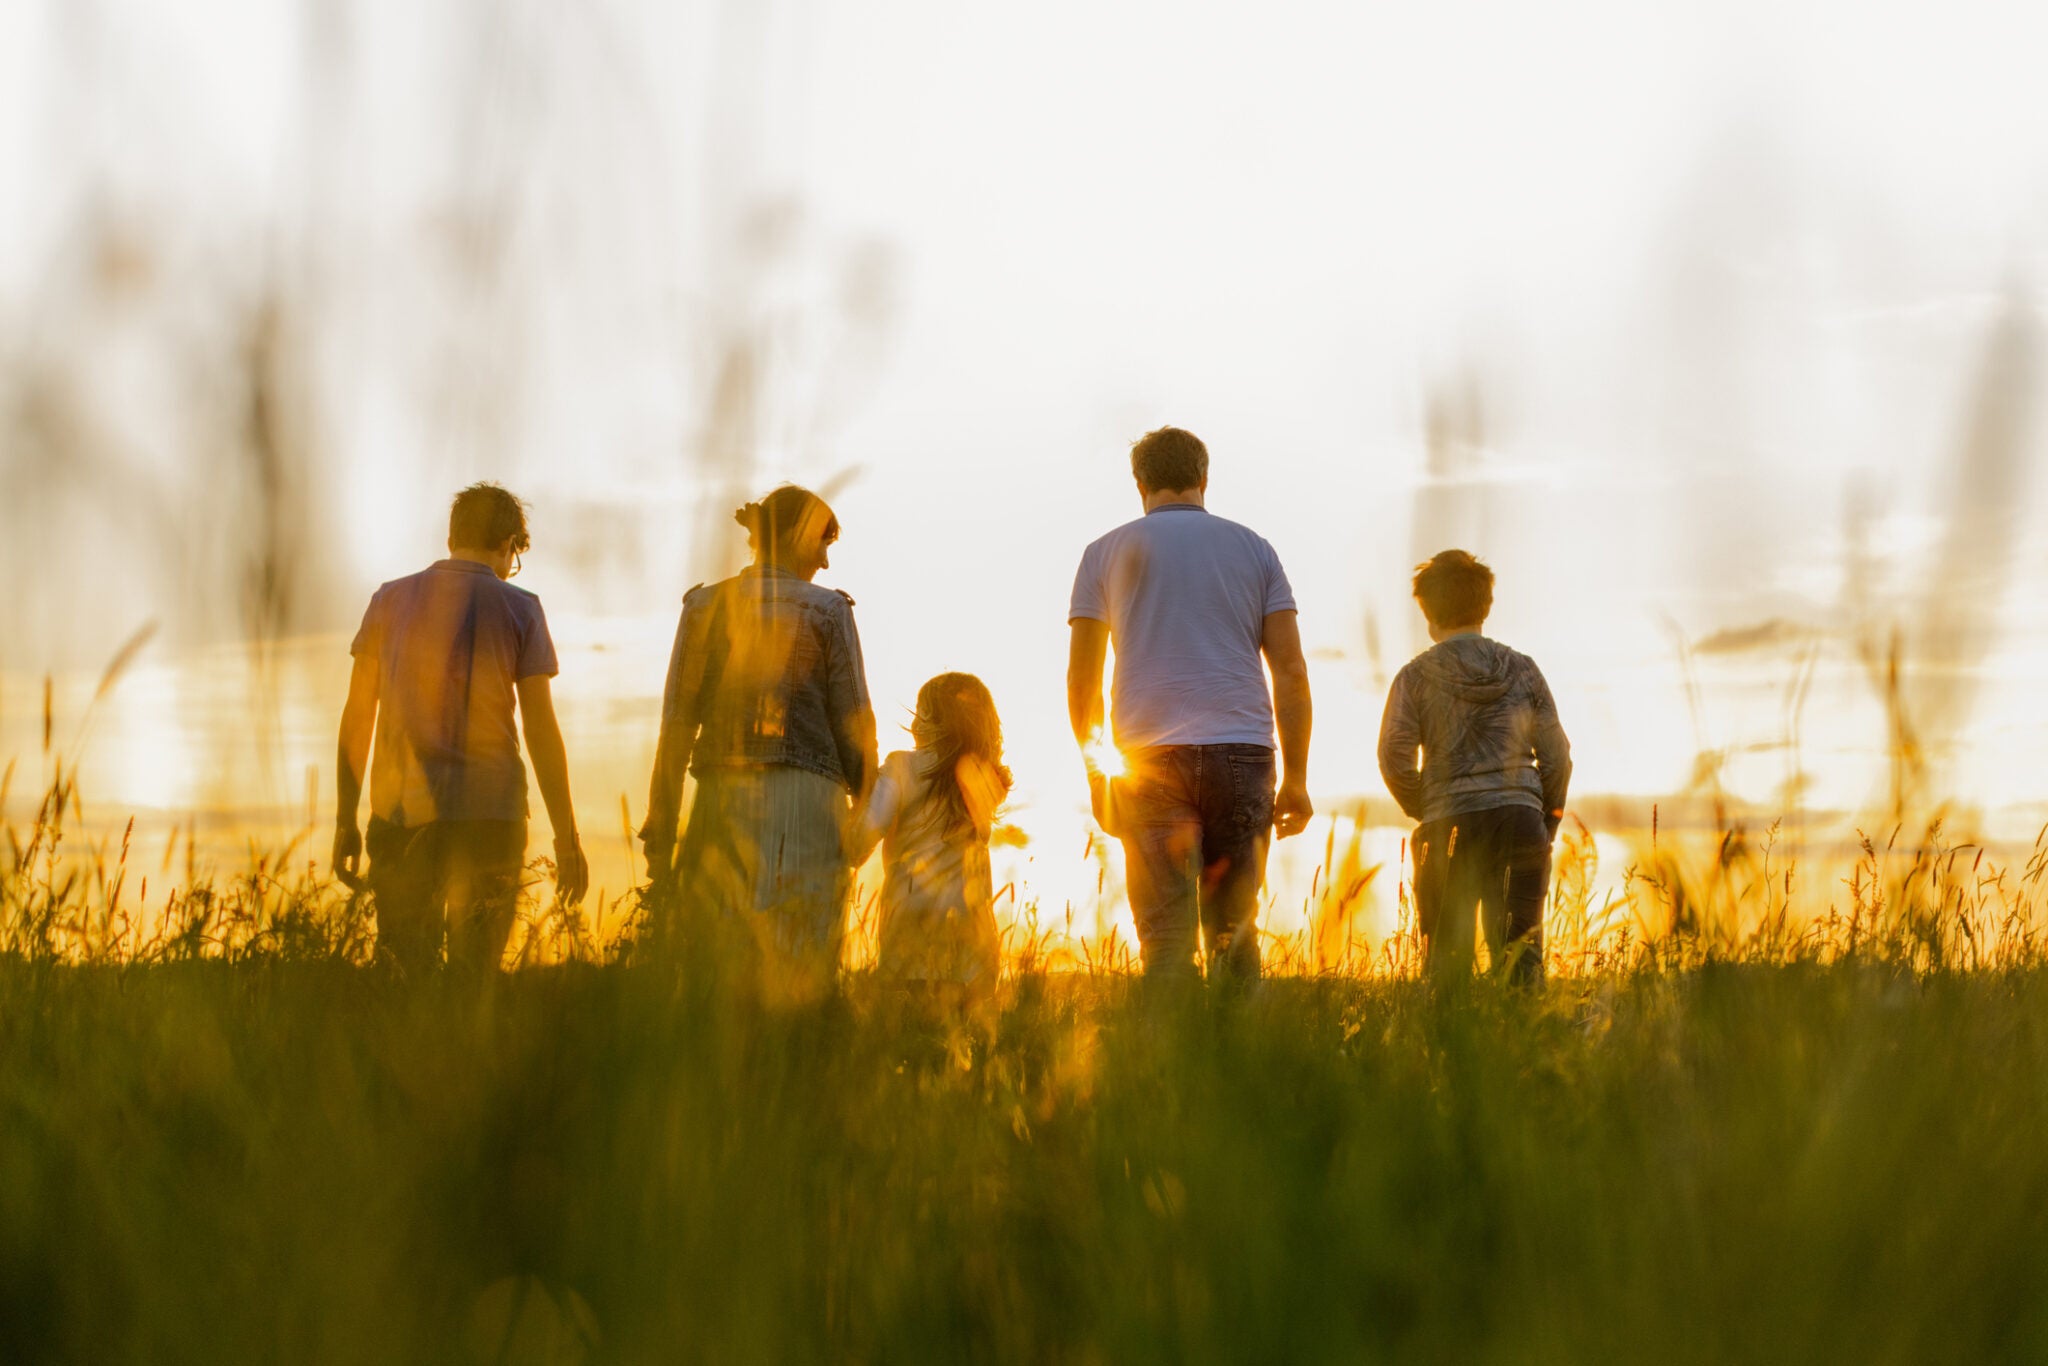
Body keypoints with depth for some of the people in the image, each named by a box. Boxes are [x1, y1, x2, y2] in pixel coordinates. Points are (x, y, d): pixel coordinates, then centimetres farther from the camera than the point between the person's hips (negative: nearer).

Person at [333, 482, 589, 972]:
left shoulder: (390, 599, 9)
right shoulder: (519, 609, 2)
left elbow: (357, 717, 8)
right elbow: (541, 730, -2)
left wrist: (345, 822, 13)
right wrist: (567, 838, 1)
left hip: (400, 810, 2)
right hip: (489, 815, -2)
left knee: (402, 971, 5)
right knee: (476, 973, 4)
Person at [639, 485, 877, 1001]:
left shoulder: (704, 606, 8)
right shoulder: (828, 611, 1)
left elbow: (676, 724, 5)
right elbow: (853, 724, -1)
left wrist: (660, 830, 6)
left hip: (719, 799, 3)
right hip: (805, 800, -3)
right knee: (797, 976, -2)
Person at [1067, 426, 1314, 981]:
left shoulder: (1108, 552, 10)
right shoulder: (1252, 547, 13)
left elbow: (1081, 678, 6)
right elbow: (1290, 671, 7)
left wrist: (1096, 772, 13)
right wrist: (1296, 778, 8)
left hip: (1148, 757, -1)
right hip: (1241, 753, 1)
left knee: (1166, 935, -3)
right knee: (1234, 930, 9)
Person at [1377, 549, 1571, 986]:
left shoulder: (1416, 676, 2)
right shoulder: (1523, 670, 9)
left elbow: (1395, 758, -5)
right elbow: (1557, 757, 8)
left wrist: (1425, 814, 8)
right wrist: (1546, 827, 16)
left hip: (1448, 829, -2)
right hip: (1520, 819, 2)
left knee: (1446, 965, 4)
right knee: (1519, 953, 2)